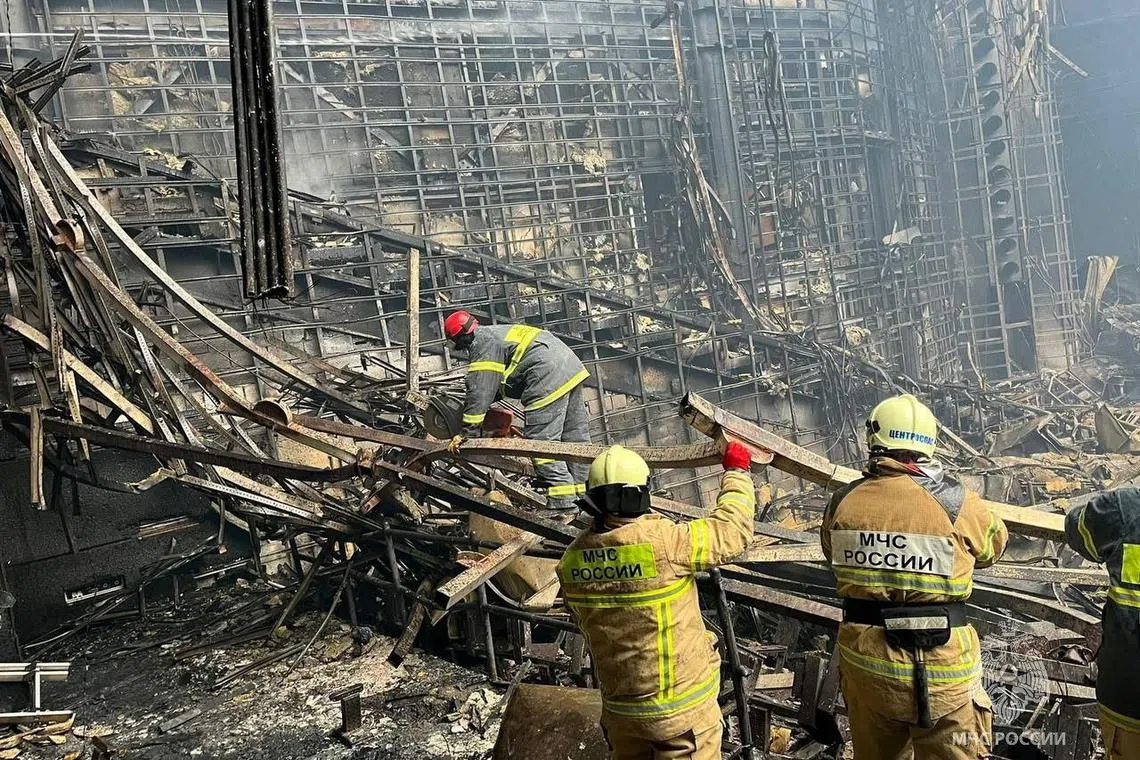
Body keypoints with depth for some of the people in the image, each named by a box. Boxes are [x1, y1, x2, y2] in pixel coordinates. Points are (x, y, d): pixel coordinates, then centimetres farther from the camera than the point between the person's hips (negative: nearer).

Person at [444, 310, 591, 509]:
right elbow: (494, 384, 37)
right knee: (575, 437, 12)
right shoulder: (498, 331, 27)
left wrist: (467, 432, -4)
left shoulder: (483, 344, -3)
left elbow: (480, 392, -8)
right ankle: (586, 494, 18)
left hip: (549, 379, -10)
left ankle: (563, 502, -8)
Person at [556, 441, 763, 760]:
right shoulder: (664, 543, -27)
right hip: (681, 707, -5)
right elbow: (733, 528, -13)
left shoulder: (572, 560, -9)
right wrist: (736, 471, 3)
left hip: (618, 706, 5)